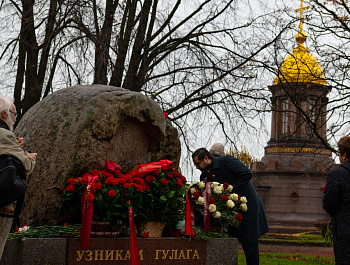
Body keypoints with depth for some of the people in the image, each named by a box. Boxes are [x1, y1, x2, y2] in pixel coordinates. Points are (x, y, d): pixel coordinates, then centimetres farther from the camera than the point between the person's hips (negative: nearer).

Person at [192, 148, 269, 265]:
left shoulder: (226, 161, -14)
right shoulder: (204, 176, 6)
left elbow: (247, 174, -22)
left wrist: (232, 192, -23)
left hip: (247, 204, -7)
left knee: (249, 241, -5)